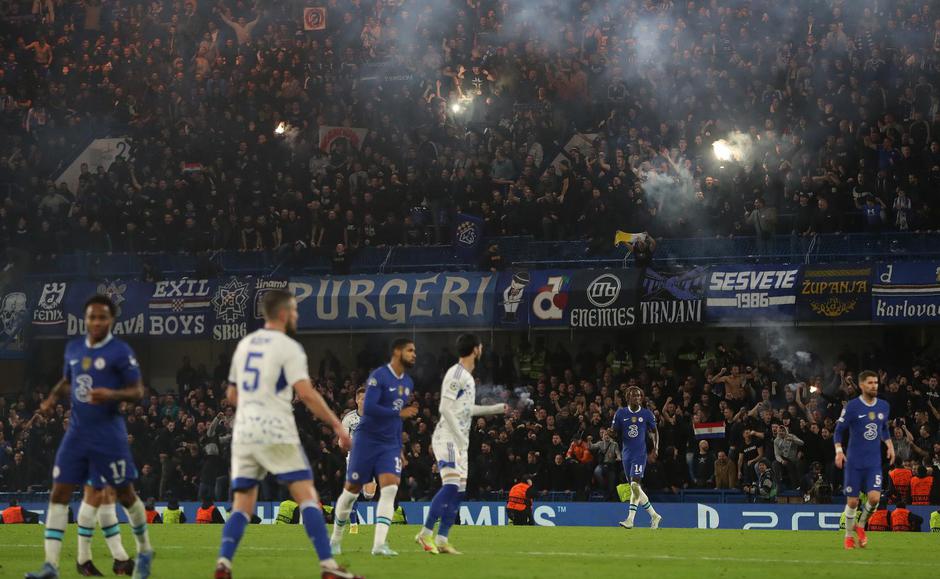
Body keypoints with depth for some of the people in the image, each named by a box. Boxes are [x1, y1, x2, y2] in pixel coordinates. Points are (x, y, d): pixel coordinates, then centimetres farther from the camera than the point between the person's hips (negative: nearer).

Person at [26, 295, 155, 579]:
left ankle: (144, 551, 29)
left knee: (125, 495, 6)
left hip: (109, 435, -5)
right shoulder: (73, 348, 8)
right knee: (58, 494, -5)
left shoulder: (121, 352, -9)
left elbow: (138, 391, -9)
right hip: (77, 434, 5)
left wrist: (111, 395, -27)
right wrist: (53, 397, 4)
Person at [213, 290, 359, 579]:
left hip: (243, 434, 6)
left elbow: (232, 395, 23)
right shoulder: (288, 347, -6)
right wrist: (337, 425, -11)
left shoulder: (244, 344, 15)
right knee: (307, 496, -4)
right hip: (276, 434, -6)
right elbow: (306, 394, -16)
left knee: (242, 506, 9)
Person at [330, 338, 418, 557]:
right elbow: (368, 408, -24)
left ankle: (379, 544, -20)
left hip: (390, 445, 6)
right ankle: (336, 539, 22)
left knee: (390, 488, -14)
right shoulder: (379, 376, -13)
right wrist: (399, 413, -22)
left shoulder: (408, 383, 12)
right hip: (367, 440, -6)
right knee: (352, 490, 4)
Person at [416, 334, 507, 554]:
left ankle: (442, 540, 6)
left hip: (460, 442, 10)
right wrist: (460, 437, -21)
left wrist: (497, 408, 34)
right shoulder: (455, 374, -11)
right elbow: (446, 408, -18)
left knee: (459, 490, 5)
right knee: (451, 485, -20)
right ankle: (426, 533, -19)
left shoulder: (468, 377, 17)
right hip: (447, 439, -10)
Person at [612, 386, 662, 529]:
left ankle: (630, 519, -22)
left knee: (635, 485, -19)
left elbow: (654, 431, 11)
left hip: (640, 454, -4)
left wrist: (656, 447, -3)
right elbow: (614, 432, 8)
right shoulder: (621, 413, 5)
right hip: (626, 454, 4)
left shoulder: (647, 414, 2)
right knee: (635, 489, 8)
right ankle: (654, 515, 22)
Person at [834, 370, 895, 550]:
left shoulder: (884, 407, 6)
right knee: (852, 501, -1)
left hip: (874, 462, 3)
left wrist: (890, 445, 9)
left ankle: (860, 526, 13)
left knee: (874, 497, -14)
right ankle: (849, 536, 20)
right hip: (854, 462, -3)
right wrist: (839, 451, -14)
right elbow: (839, 430, -1)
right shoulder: (852, 407, -7)